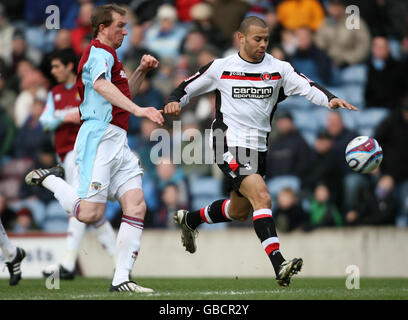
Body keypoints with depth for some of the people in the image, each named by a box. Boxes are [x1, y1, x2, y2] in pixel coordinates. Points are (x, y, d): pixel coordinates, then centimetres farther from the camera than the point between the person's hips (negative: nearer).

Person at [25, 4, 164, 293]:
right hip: (99, 138, -10)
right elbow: (101, 85, -29)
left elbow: (123, 93, 41)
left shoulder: (106, 55, 26)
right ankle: (49, 179, 12)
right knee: (90, 213, -15)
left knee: (137, 206, -4)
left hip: (119, 144, 10)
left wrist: (142, 71, 23)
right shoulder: (100, 53, -6)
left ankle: (121, 279, -6)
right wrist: (138, 110, -39)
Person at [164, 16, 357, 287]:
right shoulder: (221, 67, -2)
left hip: (259, 149, 6)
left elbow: (306, 87, -13)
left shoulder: (278, 69, 2)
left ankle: (189, 220, 48)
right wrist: (175, 102, -12)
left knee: (239, 212, 20)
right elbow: (188, 87, 9)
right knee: (262, 197, -24)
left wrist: (330, 99, -31)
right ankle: (279, 265, -32)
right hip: (230, 146, -6)